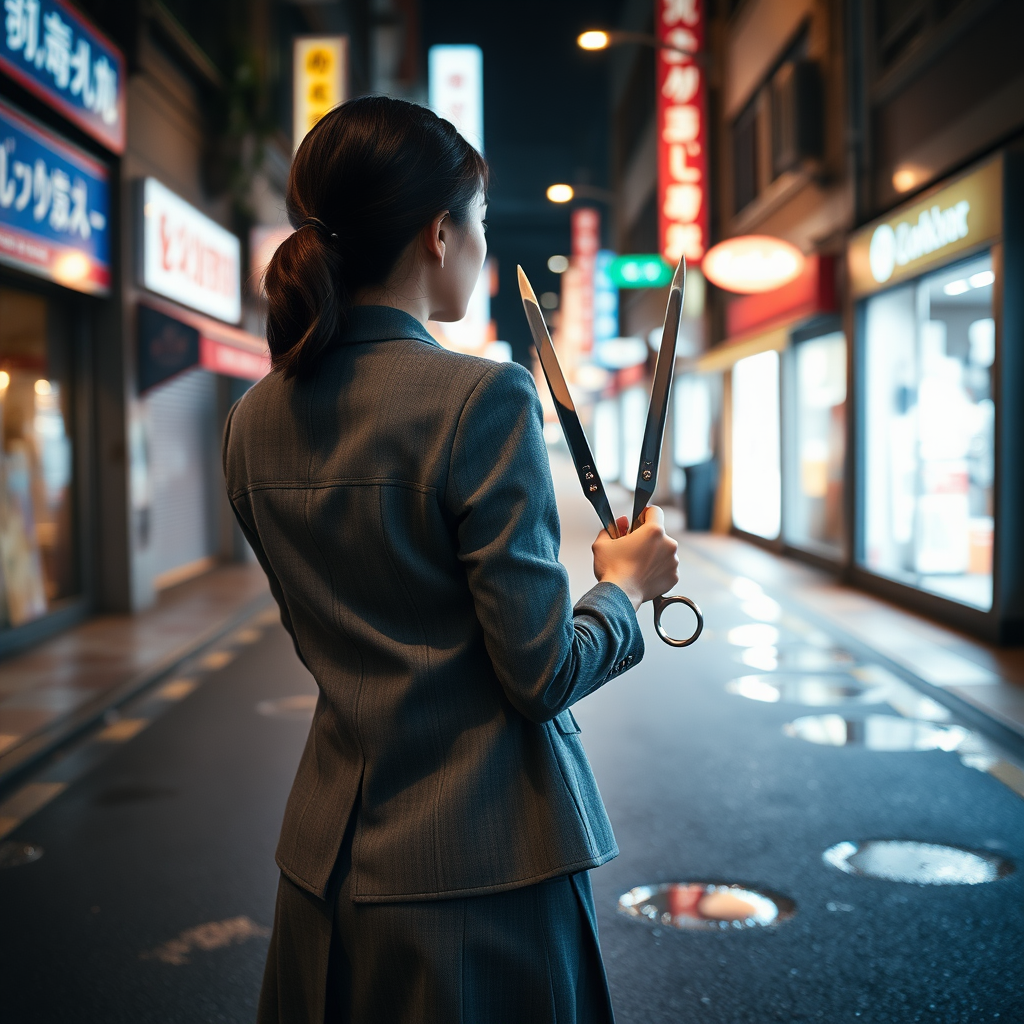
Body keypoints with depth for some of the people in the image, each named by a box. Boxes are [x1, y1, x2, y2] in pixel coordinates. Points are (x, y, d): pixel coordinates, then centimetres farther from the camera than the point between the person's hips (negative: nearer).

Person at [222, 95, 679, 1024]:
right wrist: (625, 585, 2)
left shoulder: (255, 422, 2)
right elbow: (544, 674, -18)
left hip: (330, 855, 6)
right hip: (481, 864, -6)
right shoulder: (481, 398, -20)